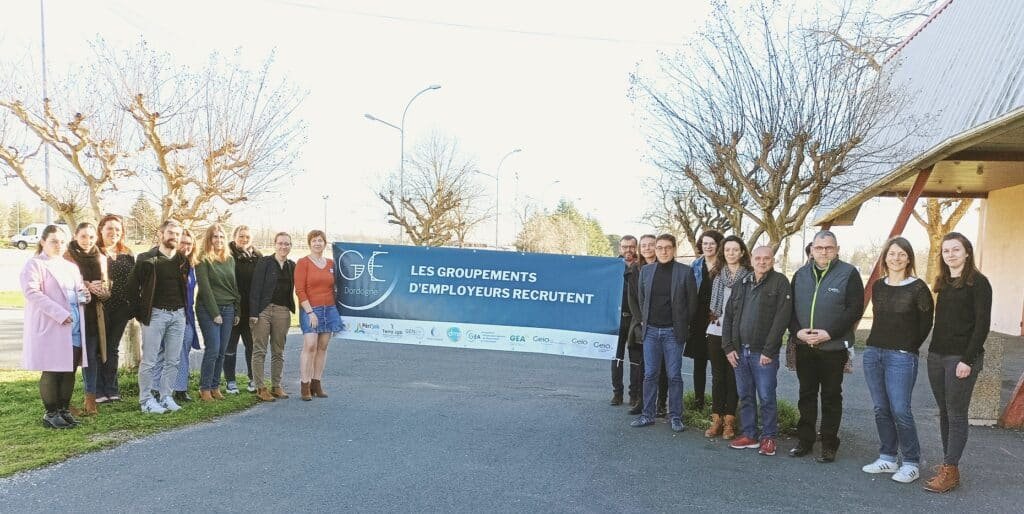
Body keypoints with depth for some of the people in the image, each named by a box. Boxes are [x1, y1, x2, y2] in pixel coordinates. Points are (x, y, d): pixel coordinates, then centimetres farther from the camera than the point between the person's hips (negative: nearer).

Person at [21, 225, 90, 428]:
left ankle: (64, 410, 19)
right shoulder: (35, 265, -3)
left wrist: (85, 295, 4)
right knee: (52, 372, 0)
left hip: (74, 327, 7)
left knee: (69, 371, 9)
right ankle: (51, 414, 9)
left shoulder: (70, 267, 19)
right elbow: (32, 292, -16)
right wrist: (59, 313, -22)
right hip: (50, 328, -6)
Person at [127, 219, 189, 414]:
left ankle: (165, 396, 17)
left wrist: (184, 309, 9)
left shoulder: (182, 260, 10)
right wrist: (141, 311, -4)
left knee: (172, 361, 8)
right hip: (155, 313, -4)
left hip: (178, 314, 5)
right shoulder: (147, 258, -4)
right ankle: (145, 400, 7)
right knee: (149, 360, -1)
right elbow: (132, 286, -3)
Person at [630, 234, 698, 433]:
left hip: (673, 331, -3)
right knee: (650, 374, 6)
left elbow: (692, 301, 0)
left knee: (674, 376, 3)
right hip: (651, 330, 3)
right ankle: (648, 415, 14)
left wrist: (683, 325, 2)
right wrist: (644, 320, 10)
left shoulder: (685, 272, -3)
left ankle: (675, 416, 12)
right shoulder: (646, 270, 7)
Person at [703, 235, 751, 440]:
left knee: (733, 376, 3)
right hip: (716, 331, 3)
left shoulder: (749, 275, -2)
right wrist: (713, 316, 7)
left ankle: (729, 421, 12)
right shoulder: (717, 274, 9)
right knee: (717, 375, 8)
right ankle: (717, 419, 15)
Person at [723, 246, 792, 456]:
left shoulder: (780, 282, -5)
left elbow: (782, 318, -12)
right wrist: (728, 347, 3)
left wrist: (768, 350, -15)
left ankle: (768, 437, 14)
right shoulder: (742, 284, 13)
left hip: (764, 354, -5)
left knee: (766, 398, 1)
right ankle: (748, 435, 22)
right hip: (740, 352, 5)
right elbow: (729, 317, 14)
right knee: (745, 396, 11)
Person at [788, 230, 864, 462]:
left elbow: (855, 309, -10)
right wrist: (797, 331, -8)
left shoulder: (849, 274, -5)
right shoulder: (801, 274, 9)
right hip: (804, 347, 4)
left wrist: (829, 333, -18)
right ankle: (805, 440, 22)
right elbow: (790, 307, 10)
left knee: (831, 397, 6)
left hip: (834, 347, -4)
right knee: (806, 395, 12)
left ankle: (829, 445, 15)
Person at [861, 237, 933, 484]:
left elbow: (926, 323, 0)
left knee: (900, 410, -7)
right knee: (881, 409, 9)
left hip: (901, 357, -5)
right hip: (873, 353, 5)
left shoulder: (917, 288, -6)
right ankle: (888, 458, 20)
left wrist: (908, 348, 5)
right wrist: (877, 345, 13)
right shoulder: (878, 286, 9)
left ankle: (911, 463, 7)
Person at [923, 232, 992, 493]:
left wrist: (968, 360, -16)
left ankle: (950, 471, 1)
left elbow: (982, 324, -11)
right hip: (937, 355, 7)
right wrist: (933, 350, 9)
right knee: (944, 413, 9)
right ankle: (948, 463, 15)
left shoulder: (977, 282, -6)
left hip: (961, 357, -6)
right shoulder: (943, 283, 14)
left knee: (956, 414, -3)